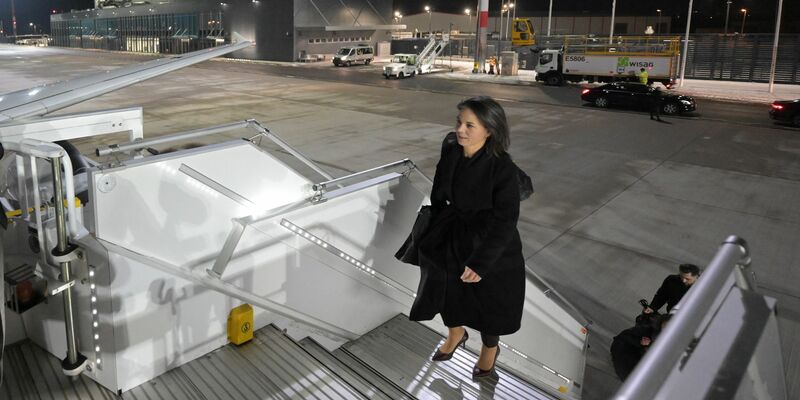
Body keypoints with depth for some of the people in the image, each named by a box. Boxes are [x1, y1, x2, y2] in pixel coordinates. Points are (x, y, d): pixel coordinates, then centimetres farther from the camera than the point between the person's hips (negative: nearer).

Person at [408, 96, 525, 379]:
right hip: (450, 238, 5)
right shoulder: (450, 150, -11)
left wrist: (481, 262, -22)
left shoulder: (502, 167, -27)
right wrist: (436, 229, 11)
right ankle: (455, 334, 53)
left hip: (489, 245, -5)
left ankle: (490, 349, 46)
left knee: (487, 301, 15)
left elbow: (505, 220, -22)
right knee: (447, 288, 20)